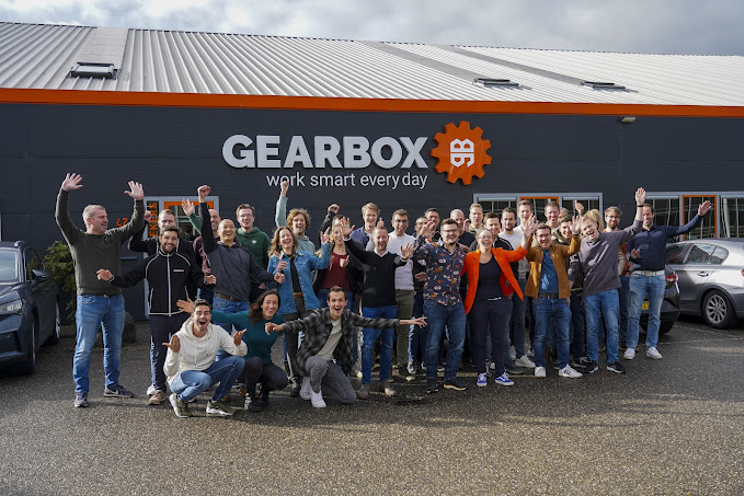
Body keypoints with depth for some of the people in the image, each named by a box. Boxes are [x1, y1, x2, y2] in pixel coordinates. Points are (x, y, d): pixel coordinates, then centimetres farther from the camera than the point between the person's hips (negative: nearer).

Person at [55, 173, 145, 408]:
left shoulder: (114, 236, 12)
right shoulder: (78, 239, 1)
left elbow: (136, 224, 7)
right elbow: (61, 219, -12)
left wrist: (139, 201, -6)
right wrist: (64, 193, -22)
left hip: (115, 300, 5)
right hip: (89, 301, -4)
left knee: (114, 347, 13)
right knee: (84, 349, -1)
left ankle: (112, 385, 26)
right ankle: (81, 392, 8)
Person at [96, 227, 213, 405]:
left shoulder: (186, 261, 5)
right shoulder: (149, 263, 6)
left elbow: (197, 278, 8)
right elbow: (129, 279, 4)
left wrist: (205, 280, -16)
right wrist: (112, 278, -13)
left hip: (182, 315, 0)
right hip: (158, 316, 1)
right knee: (158, 352, 4)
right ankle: (158, 389, 15)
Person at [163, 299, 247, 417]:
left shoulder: (217, 332, -8)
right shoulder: (179, 338, -19)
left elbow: (242, 353, -12)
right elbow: (169, 373, -20)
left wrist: (238, 344, -36)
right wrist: (174, 353, -39)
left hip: (206, 373, 5)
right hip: (181, 378, -5)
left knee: (238, 360, -16)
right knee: (204, 379, -39)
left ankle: (215, 403, -4)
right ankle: (179, 400, -5)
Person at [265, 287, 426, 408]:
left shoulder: (348, 317, -7)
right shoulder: (317, 316, -22)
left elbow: (373, 322, -1)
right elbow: (299, 324, -40)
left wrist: (406, 322, -2)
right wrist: (279, 327, -63)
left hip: (330, 362, 5)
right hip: (309, 358, -5)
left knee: (350, 399, -2)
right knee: (320, 363, -41)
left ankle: (313, 382, 16)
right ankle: (314, 390, -6)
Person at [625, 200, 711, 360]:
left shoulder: (663, 231, 10)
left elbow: (685, 228, 3)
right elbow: (627, 254, 5)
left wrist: (699, 216, -10)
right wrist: (632, 256, -18)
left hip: (658, 277, 2)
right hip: (638, 276, -2)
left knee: (655, 315, 6)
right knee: (634, 314, -4)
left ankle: (651, 347, 13)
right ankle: (631, 347, 1)